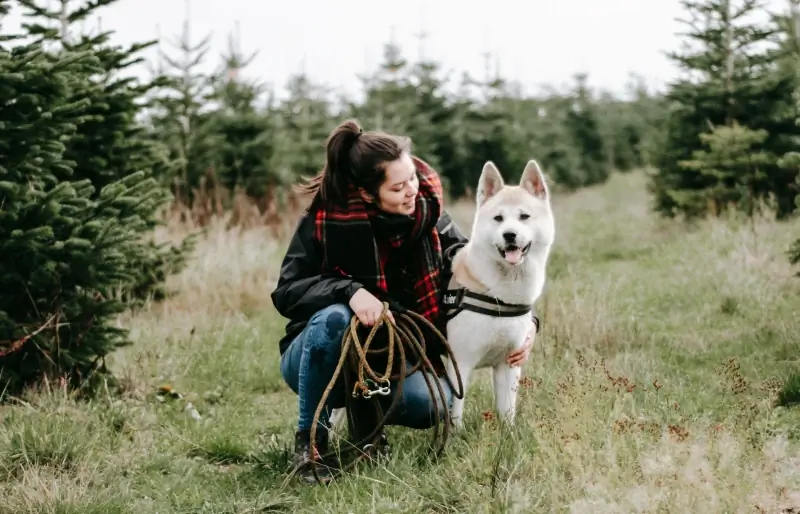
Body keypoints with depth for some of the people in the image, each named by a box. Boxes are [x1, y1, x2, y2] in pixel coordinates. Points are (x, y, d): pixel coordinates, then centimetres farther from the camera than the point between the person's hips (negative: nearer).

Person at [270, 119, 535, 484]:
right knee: (333, 316, -37)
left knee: (430, 403, -30)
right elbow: (287, 292, -22)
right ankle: (309, 441, -21)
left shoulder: (428, 213, -8)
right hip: (319, 361, -3)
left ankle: (365, 411, 6)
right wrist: (349, 291, -39)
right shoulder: (325, 221, -18)